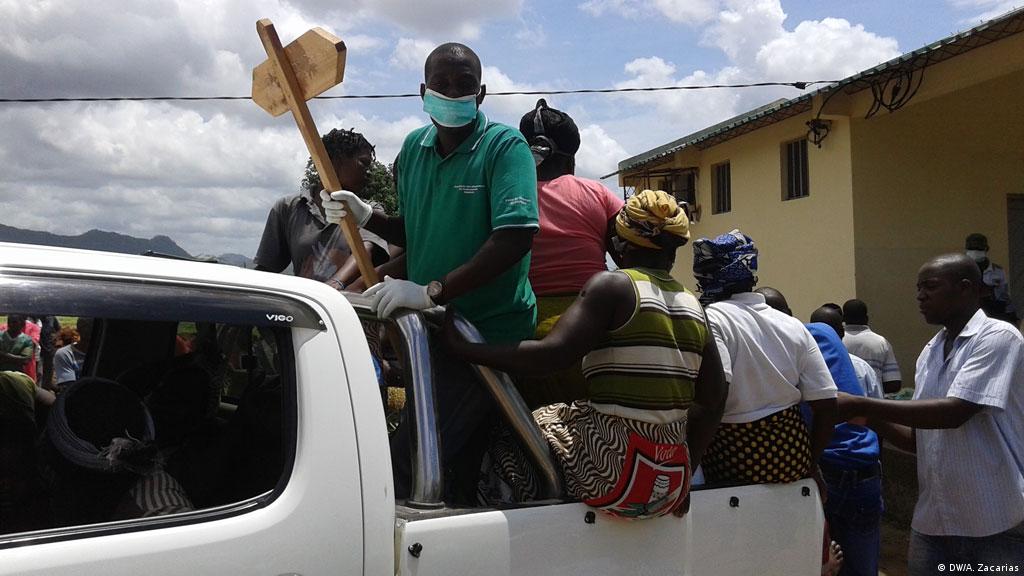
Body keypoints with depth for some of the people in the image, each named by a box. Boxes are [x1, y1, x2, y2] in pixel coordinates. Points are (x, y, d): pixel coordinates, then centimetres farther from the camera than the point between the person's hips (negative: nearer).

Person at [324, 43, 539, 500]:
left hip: (490, 332, -6)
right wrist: (366, 217, 0)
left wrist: (431, 292, -31)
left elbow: (515, 239, -25)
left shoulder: (504, 146, -12)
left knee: (405, 463, -12)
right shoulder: (414, 147, 8)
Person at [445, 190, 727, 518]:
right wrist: (685, 473, 17)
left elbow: (551, 354, -22)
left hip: (615, 474, -7)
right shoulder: (693, 306, 9)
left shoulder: (612, 285, -9)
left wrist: (461, 347, -16)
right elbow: (712, 400, 9)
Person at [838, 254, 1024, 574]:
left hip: (997, 523, -6)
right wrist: (869, 417, -6)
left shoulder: (998, 338, -11)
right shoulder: (929, 353, 10)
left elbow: (953, 413, -22)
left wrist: (862, 405, -21)